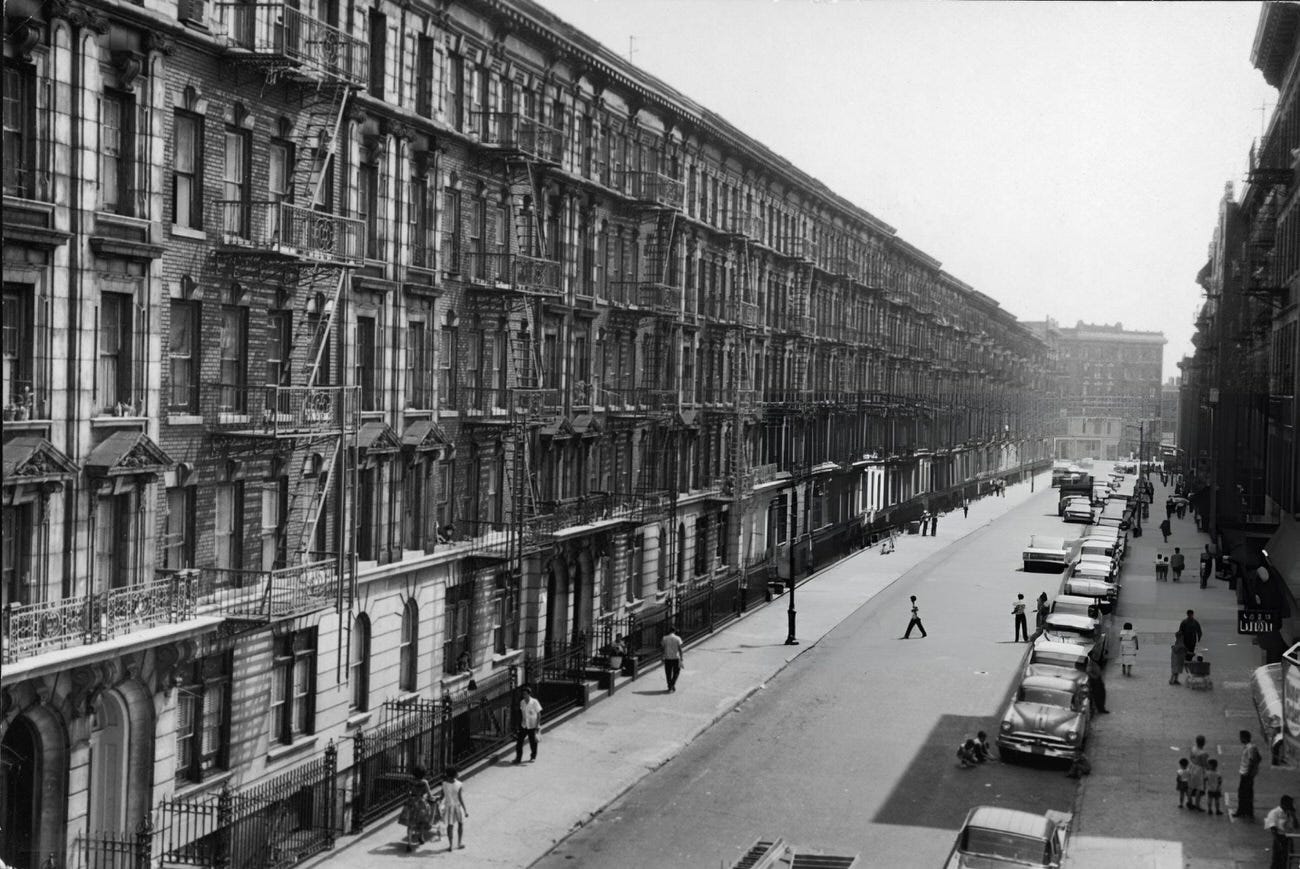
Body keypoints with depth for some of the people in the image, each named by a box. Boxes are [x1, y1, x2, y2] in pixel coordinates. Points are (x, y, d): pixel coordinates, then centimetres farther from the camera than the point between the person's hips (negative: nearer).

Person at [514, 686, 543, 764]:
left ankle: (533, 757, 28)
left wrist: (537, 725, -13)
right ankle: (518, 758, 6)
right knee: (519, 741, -2)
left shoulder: (534, 702, -14)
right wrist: (520, 724, 14)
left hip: (532, 726, -4)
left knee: (533, 742, 8)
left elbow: (539, 714, -9)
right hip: (524, 725, 4)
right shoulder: (522, 702, 1)